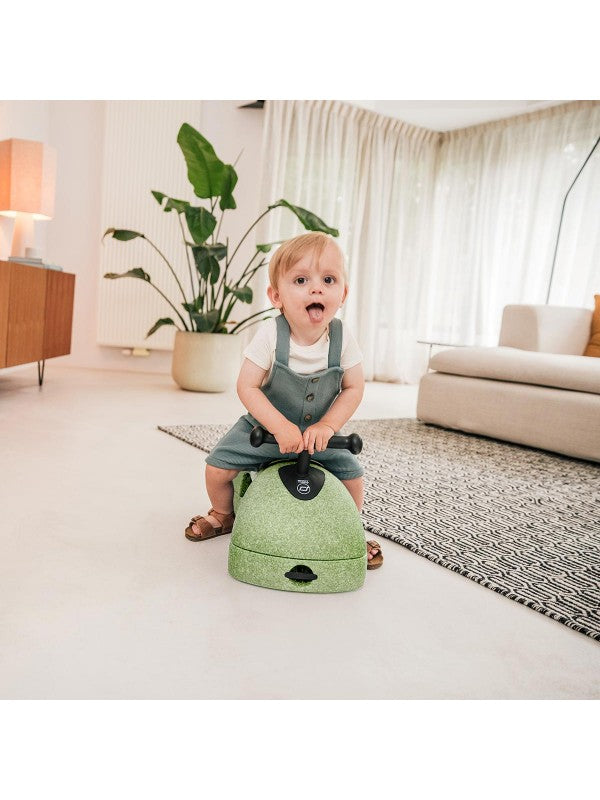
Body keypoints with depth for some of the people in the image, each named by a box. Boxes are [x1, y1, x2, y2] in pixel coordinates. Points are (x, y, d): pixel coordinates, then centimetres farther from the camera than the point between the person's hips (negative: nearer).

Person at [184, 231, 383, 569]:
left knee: (352, 474, -9)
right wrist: (280, 426, -33)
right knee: (218, 466, -11)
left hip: (319, 431, 1)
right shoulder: (270, 335, -25)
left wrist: (327, 425, -23)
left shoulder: (343, 338, -18)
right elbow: (247, 387, -24)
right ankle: (224, 514, 24)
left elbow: (354, 389, -10)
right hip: (264, 426, -1)